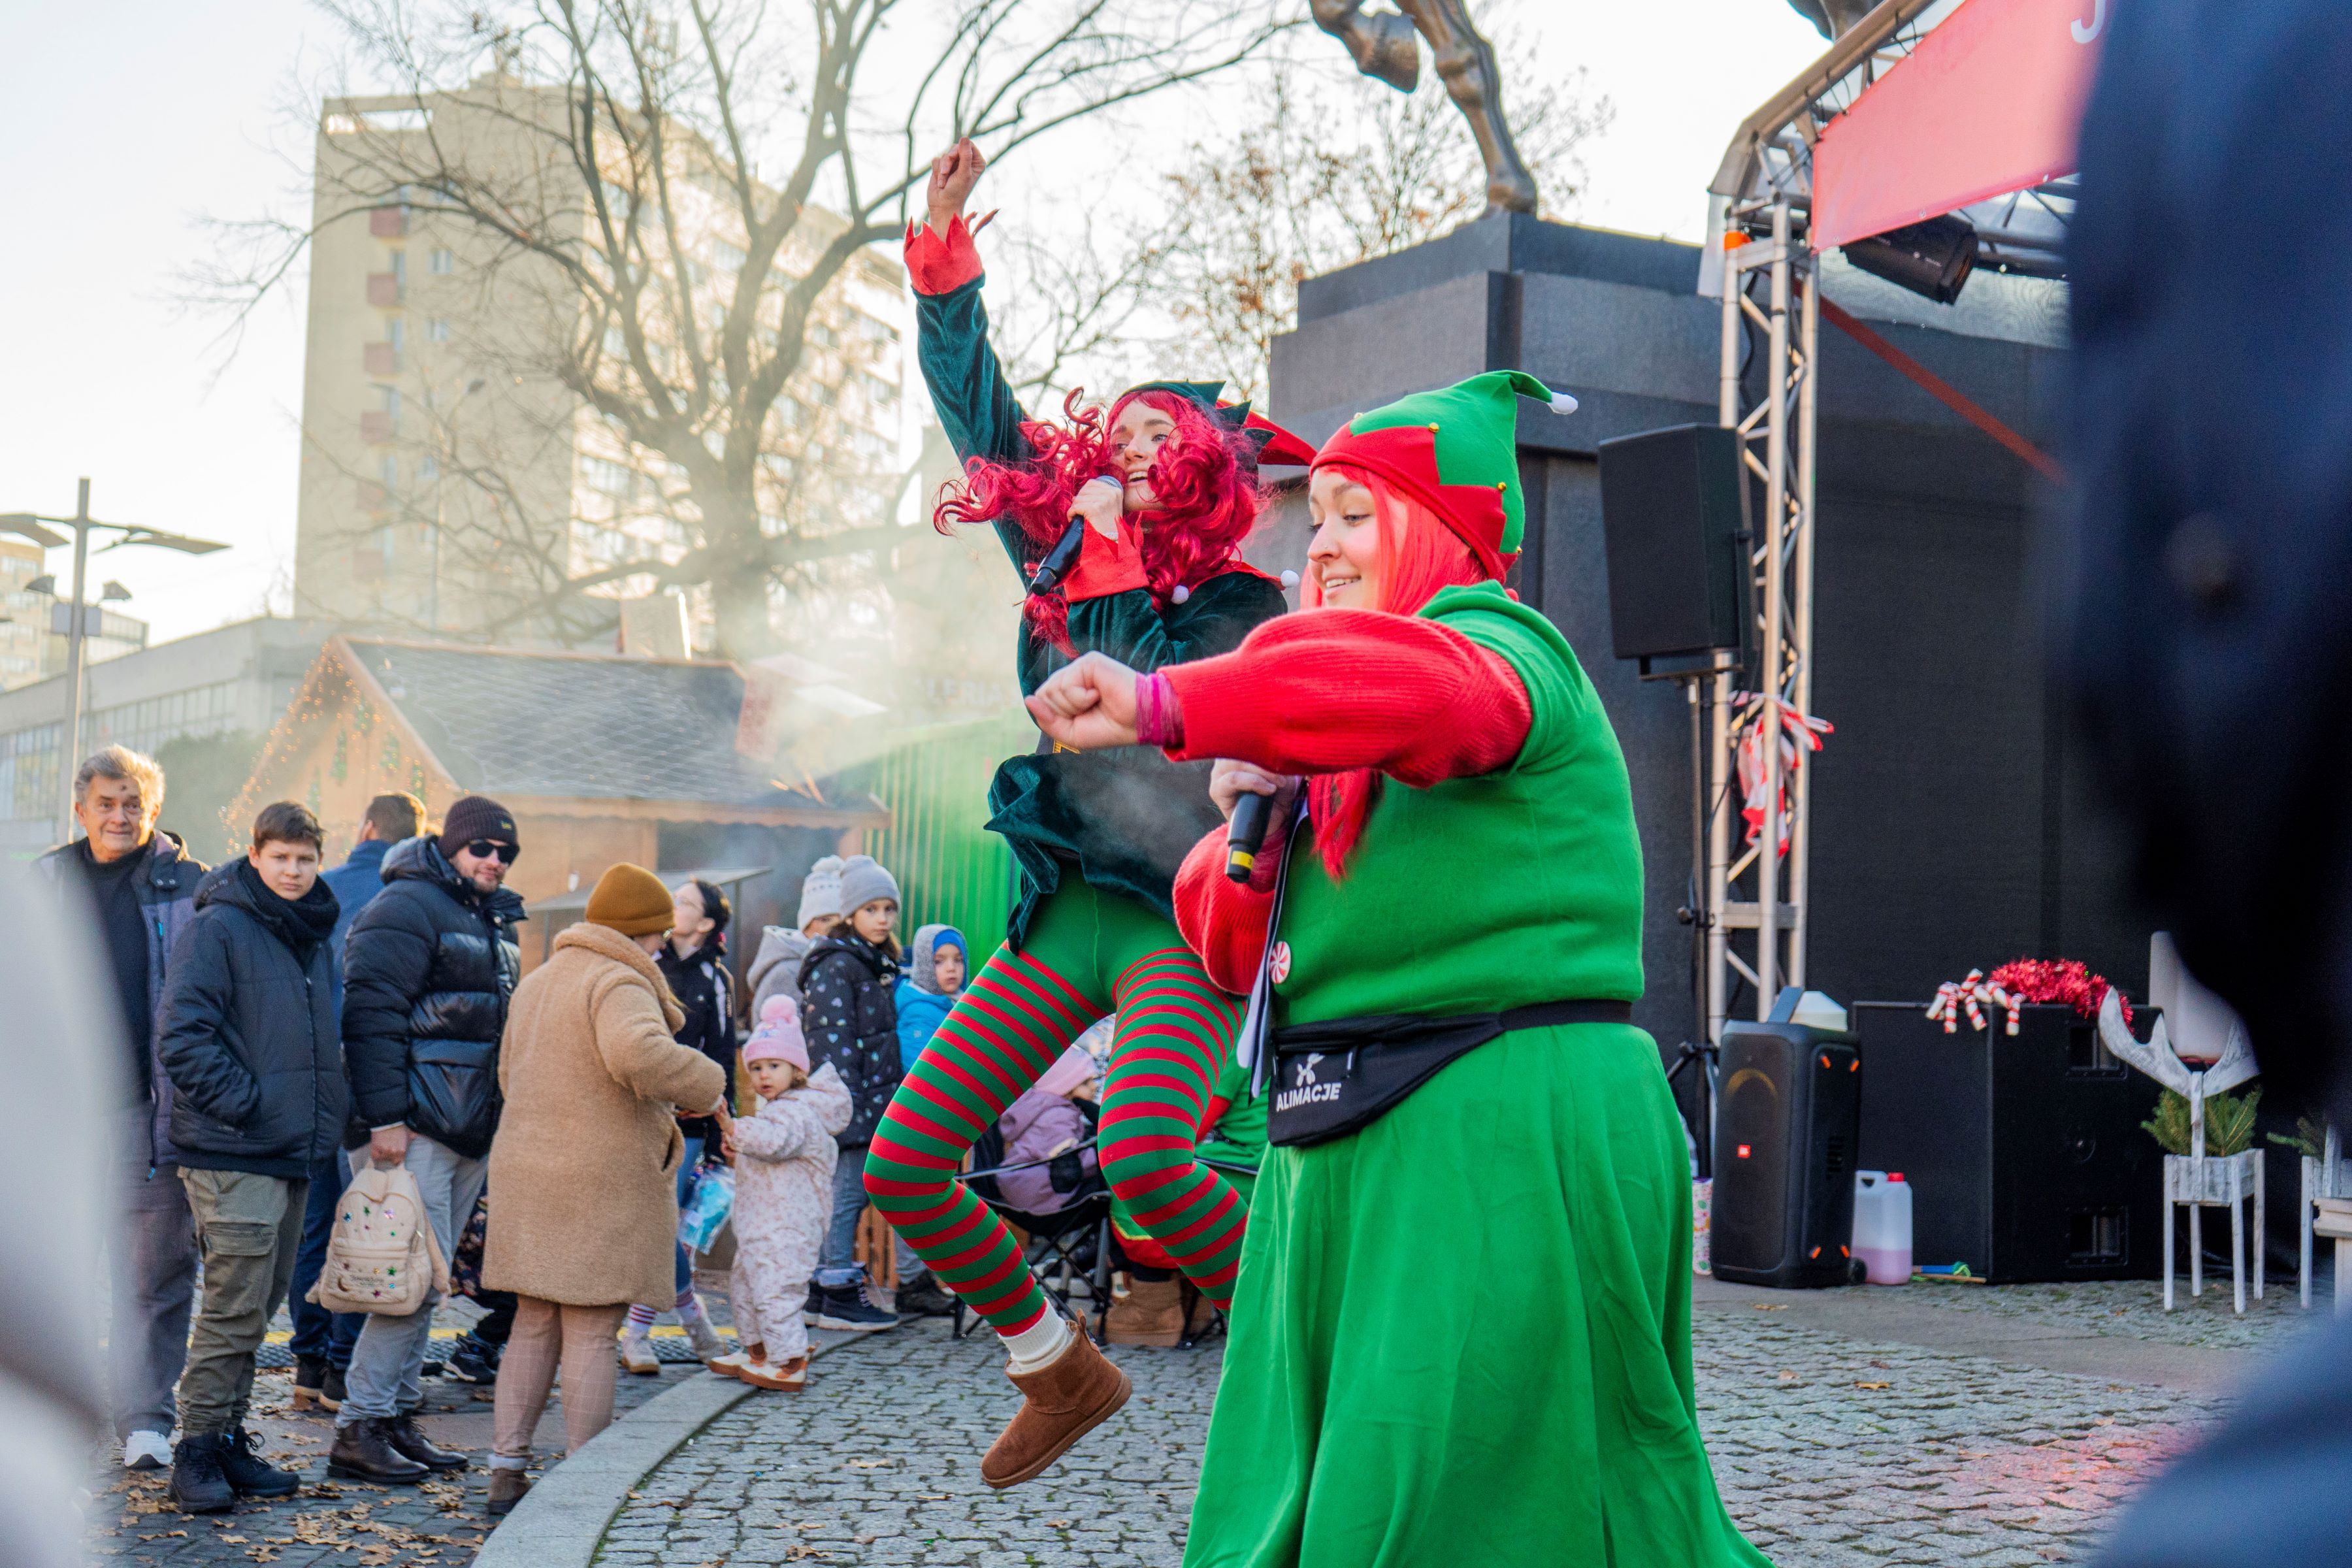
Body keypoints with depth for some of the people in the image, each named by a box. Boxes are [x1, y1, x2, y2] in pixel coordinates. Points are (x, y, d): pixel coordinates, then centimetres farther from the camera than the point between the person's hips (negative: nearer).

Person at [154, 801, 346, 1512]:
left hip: (294, 1153, 8)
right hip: (233, 1154, -8)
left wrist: (329, 1113, 14)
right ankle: (197, 1452, 1)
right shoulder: (218, 928, -9)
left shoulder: (314, 935, 16)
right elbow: (181, 1035, -15)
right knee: (235, 1309, -8)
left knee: (260, 1306, 13)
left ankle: (230, 1439, 21)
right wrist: (242, 1104, -17)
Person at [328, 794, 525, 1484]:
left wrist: (499, 1119, 24)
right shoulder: (408, 908, -9)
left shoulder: (493, 923, 20)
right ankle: (359, 1429, -7)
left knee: (425, 1280, 11)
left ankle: (398, 1415, 17)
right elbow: (372, 1013, -16)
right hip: (412, 1127, -9)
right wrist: (385, 1116, -22)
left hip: (468, 1132, 9)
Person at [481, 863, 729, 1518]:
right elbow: (639, 1053, -33)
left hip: (525, 1173, 8)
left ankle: (507, 1470, 15)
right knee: (591, 1336, -1)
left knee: (534, 1327, 15)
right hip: (602, 1181, -8)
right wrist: (707, 1089, -18)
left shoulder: (537, 981, 18)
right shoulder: (620, 984, -12)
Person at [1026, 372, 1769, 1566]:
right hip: (1352, 1146, 9)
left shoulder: (1498, 648, -6)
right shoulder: (1337, 756, 23)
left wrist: (1164, 707, -39)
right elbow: (1236, 951, 22)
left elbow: (1416, 688, -32)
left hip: (1504, 1136, -9)